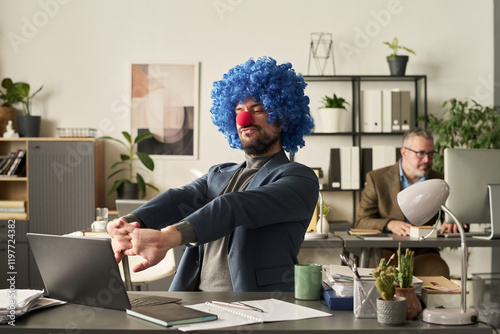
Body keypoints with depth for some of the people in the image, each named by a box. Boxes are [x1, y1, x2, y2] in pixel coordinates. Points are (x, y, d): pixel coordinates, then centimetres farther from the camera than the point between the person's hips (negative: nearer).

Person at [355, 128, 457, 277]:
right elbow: (361, 222, -1)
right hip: (386, 251, -2)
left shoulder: (438, 181, 14)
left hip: (423, 253, 2)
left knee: (439, 270, -31)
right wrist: (389, 225, -22)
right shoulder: (376, 179, 4)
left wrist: (451, 222, -10)